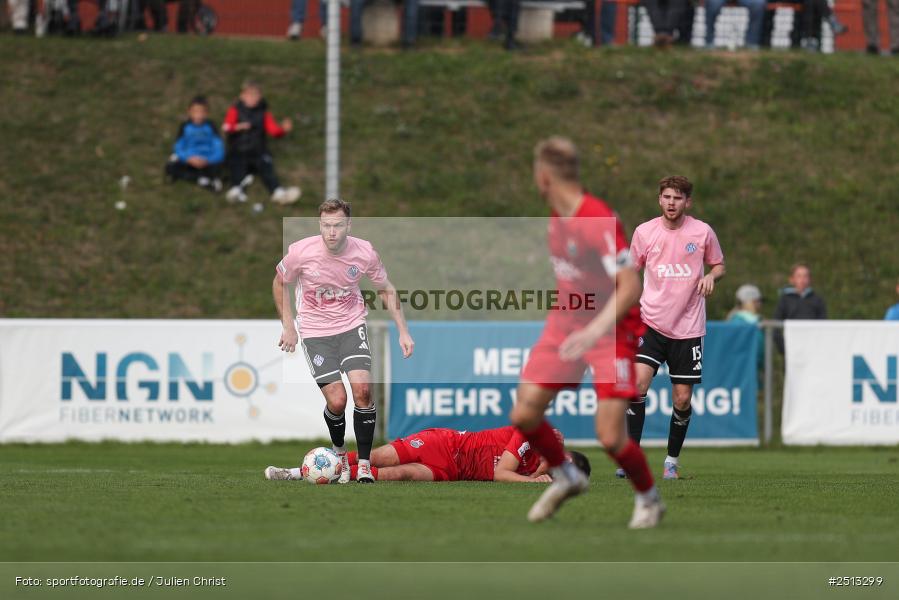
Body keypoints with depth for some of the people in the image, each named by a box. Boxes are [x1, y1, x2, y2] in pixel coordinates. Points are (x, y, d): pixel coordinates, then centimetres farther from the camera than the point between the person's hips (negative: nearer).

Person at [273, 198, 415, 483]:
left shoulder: (365, 253, -13)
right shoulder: (301, 252, -18)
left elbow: (386, 290, 5)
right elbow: (279, 283, 3)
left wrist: (403, 331, 0)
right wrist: (288, 326, 0)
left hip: (352, 325, 1)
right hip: (315, 331, -1)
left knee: (362, 390, -18)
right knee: (337, 401, -12)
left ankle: (364, 463, -6)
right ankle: (339, 452, 19)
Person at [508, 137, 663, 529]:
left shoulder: (599, 222, -24)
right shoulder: (557, 216, 2)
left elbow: (630, 287, -29)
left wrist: (595, 331, -38)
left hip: (611, 330, -8)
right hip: (566, 322, 8)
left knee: (610, 437, -14)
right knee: (523, 415, 0)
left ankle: (649, 499, 13)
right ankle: (566, 478, 25)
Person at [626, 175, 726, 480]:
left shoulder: (703, 232, -1)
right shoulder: (644, 232, 0)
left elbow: (718, 265, 14)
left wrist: (711, 276, -9)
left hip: (688, 327, 0)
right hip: (651, 323, 0)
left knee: (682, 398, 1)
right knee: (639, 383, -19)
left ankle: (672, 460, 20)